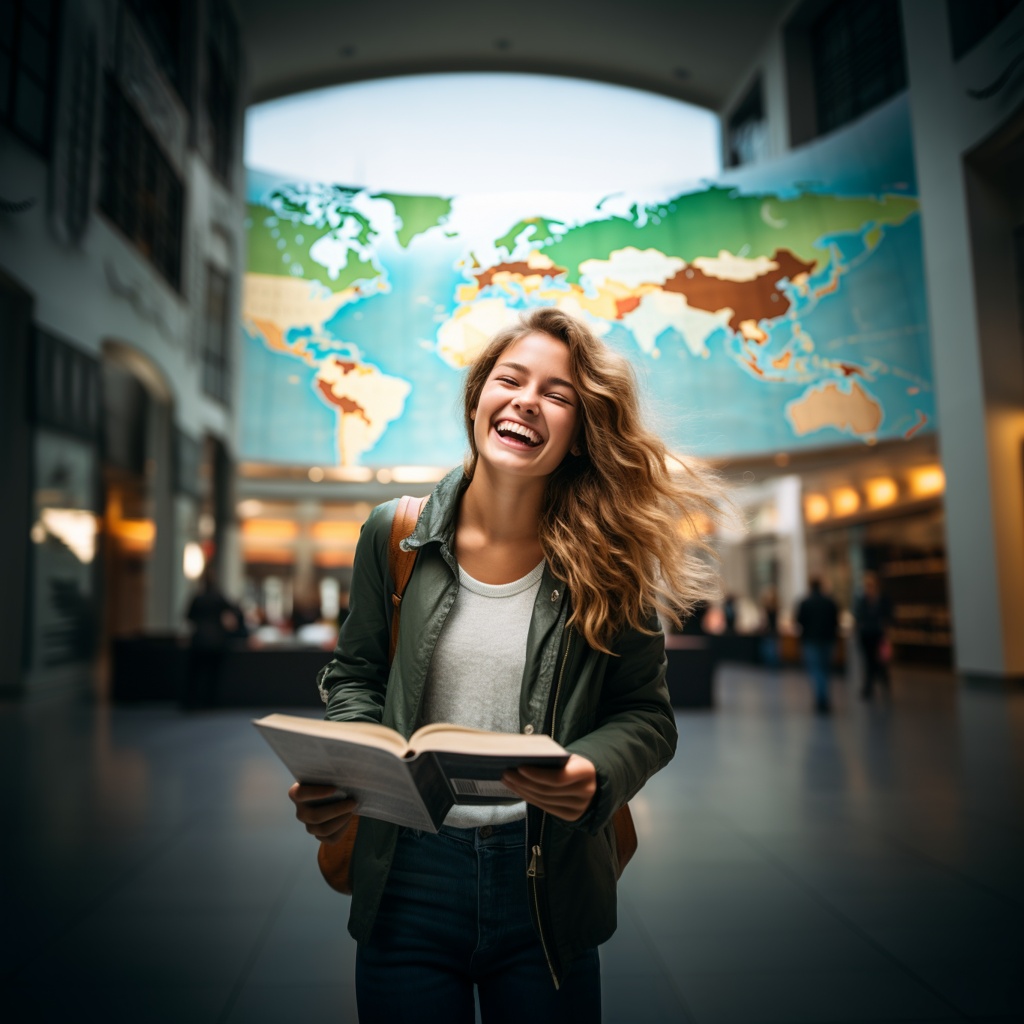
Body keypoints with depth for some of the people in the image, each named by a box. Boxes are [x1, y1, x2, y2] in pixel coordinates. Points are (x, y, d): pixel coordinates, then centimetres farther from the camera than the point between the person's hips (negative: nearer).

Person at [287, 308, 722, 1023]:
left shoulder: (605, 562, -7)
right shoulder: (395, 535, -3)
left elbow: (646, 715, -2)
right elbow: (357, 676, 7)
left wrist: (595, 775, -22)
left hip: (548, 881, 0)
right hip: (407, 882, 1)